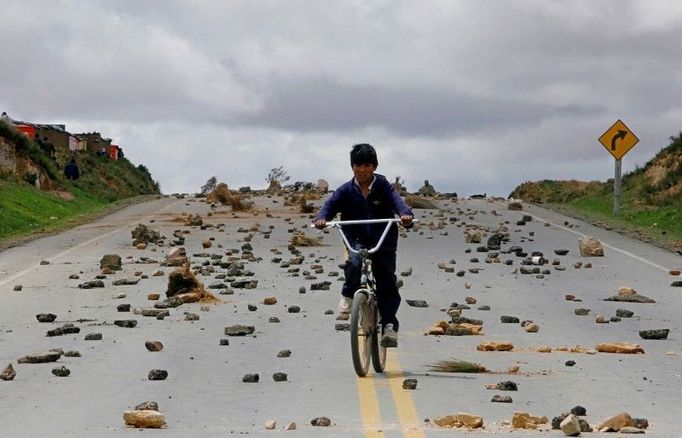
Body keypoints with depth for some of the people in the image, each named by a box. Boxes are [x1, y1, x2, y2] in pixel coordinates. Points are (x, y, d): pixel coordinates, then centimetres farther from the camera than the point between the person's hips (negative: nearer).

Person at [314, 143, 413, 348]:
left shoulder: (383, 186, -2)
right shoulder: (346, 190, 1)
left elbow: (396, 200, -19)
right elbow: (330, 204, -10)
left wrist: (405, 214, -42)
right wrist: (321, 218, -34)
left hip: (383, 240, 0)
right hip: (357, 240, 0)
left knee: (387, 281, -9)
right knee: (354, 262, -31)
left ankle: (389, 325, -5)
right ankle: (348, 295, -4)